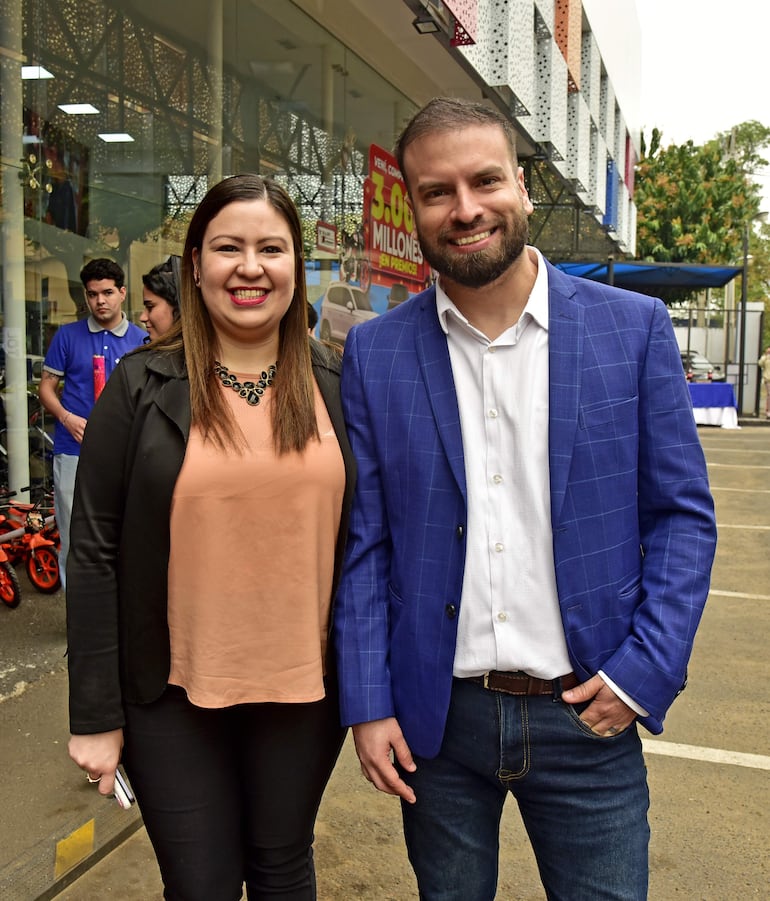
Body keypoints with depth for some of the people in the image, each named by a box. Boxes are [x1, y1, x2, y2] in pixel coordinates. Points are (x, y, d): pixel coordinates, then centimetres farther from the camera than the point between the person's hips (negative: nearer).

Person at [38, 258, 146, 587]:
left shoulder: (141, 341, 6)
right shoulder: (68, 335, 4)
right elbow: (46, 386, 6)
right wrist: (67, 418, -12)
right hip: (74, 452, 0)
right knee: (74, 537, 5)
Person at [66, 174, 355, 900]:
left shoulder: (336, 384, 0)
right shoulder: (142, 386, -7)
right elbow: (95, 553, -6)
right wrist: (95, 715, -6)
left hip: (305, 687, 2)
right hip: (176, 696, -1)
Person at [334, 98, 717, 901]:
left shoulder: (634, 329, -4)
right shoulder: (374, 353, -2)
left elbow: (683, 513, -1)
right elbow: (362, 541, 0)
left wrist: (644, 672, -9)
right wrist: (366, 704, -3)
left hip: (586, 715, 0)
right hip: (436, 716, 1)